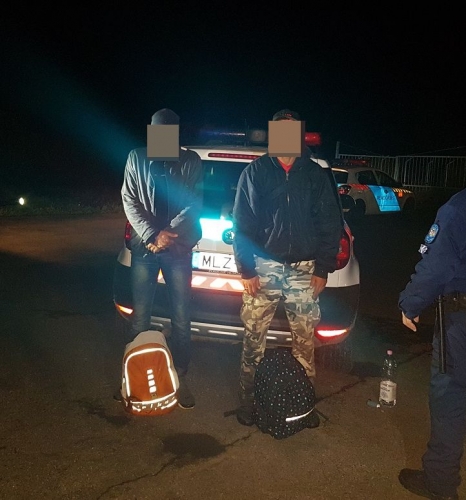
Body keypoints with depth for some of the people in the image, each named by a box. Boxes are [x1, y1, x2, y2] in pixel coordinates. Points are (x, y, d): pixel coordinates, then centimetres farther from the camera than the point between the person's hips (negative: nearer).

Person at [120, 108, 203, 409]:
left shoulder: (190, 161, 3)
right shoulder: (137, 159, 5)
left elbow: (195, 203, -3)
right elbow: (129, 200, 1)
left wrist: (169, 233, -15)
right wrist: (151, 235, -12)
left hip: (179, 249, 0)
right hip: (144, 247, 1)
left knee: (182, 318, 3)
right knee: (140, 316, 4)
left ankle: (180, 378, 17)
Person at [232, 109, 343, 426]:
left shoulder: (316, 174, 7)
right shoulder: (256, 172, 4)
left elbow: (331, 224, 7)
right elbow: (242, 223, 1)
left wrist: (322, 269, 1)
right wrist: (247, 269, -5)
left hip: (304, 269, 1)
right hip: (264, 267, -1)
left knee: (305, 340, 6)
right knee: (254, 337, 3)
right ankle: (248, 399, 18)